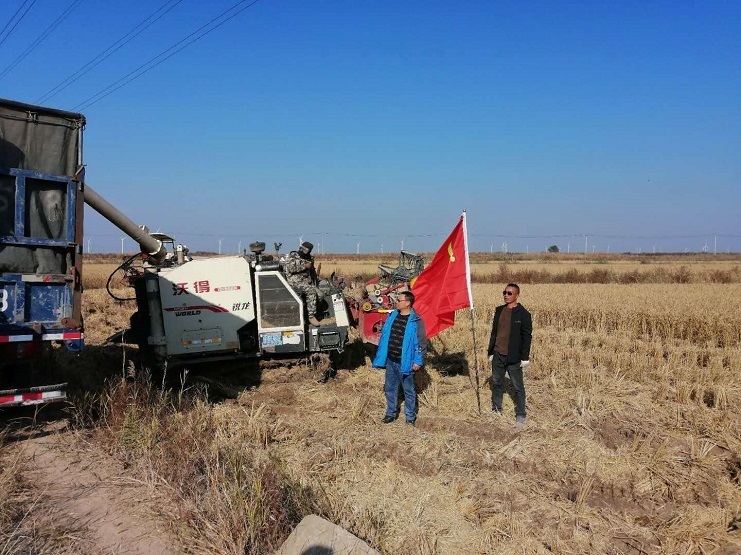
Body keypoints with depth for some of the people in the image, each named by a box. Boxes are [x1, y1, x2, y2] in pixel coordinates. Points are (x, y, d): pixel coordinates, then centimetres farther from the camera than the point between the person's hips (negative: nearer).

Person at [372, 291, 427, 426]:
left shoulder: (415, 321, -13)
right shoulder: (392, 316, 5)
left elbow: (422, 342, -11)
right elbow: (384, 335, 12)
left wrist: (418, 361, -12)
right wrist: (380, 356, 12)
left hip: (405, 362, -6)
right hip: (390, 360, 6)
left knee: (408, 390, 8)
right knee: (390, 388, 16)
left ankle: (410, 416, 22)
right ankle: (391, 413, 32)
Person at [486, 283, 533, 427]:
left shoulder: (523, 314, -9)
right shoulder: (499, 311, 8)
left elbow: (527, 337, -9)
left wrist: (525, 358, -11)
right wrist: (490, 351, 12)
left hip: (513, 358, -5)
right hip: (498, 355, 6)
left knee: (518, 387, 3)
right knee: (496, 383, 15)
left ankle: (521, 415, 13)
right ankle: (496, 410, 30)